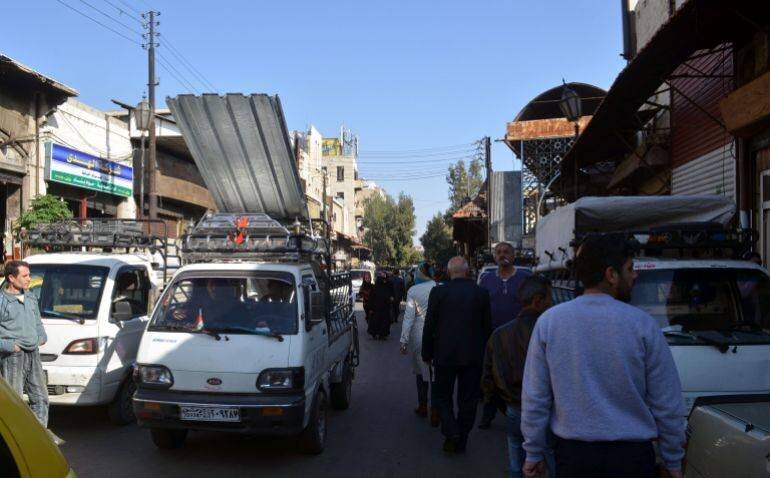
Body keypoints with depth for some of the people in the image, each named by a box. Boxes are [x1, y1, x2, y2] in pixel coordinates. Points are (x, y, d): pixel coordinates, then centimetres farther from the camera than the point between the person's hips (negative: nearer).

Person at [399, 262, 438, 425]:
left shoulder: (413, 291, -7)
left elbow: (409, 317, -8)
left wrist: (404, 341, -4)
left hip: (419, 335, 0)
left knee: (421, 370, 19)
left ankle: (422, 406, 27)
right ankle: (435, 411, 4)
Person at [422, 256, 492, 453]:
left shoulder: (438, 292, -9)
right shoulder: (482, 293, -4)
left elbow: (429, 326, -5)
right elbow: (487, 327, 2)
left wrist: (427, 354, 6)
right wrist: (485, 354, 14)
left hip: (445, 355, -2)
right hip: (473, 356, 2)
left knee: (443, 395, 14)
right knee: (468, 399, 12)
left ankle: (451, 432, -4)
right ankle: (461, 442, 18)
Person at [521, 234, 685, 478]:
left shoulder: (548, 321, -6)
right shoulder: (642, 324, -10)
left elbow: (534, 399, -3)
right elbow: (667, 403, -4)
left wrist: (533, 454, 8)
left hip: (573, 454, 1)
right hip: (632, 456, -1)